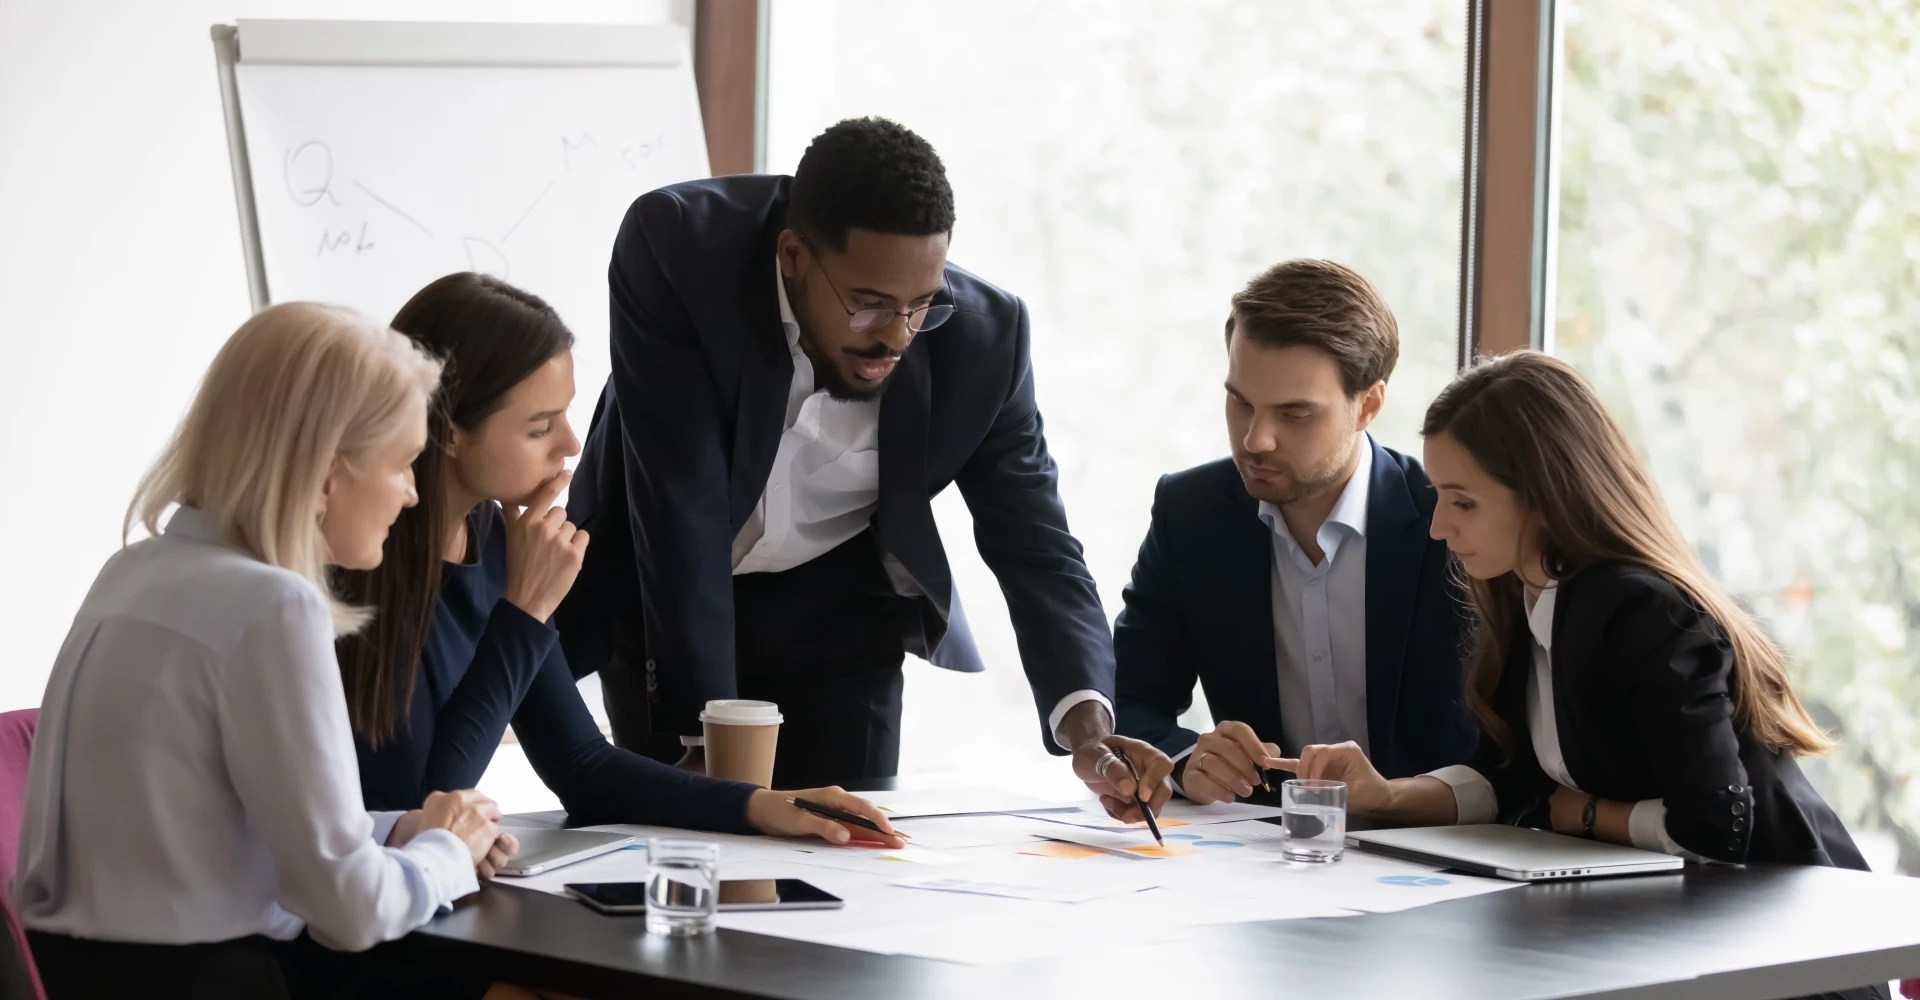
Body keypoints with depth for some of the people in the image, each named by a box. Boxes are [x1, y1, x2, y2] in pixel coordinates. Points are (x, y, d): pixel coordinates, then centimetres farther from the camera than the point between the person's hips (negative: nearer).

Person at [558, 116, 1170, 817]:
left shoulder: (984, 333, -22)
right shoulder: (675, 246, -30)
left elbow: (1034, 545, -16)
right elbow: (679, 501, -32)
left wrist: (1085, 724, -34)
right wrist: (703, 736, -33)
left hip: (837, 601, 2)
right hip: (658, 595, -2)